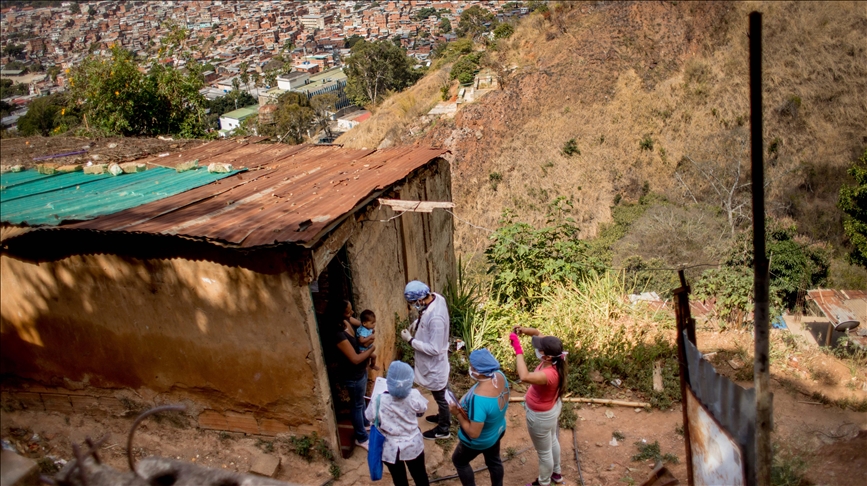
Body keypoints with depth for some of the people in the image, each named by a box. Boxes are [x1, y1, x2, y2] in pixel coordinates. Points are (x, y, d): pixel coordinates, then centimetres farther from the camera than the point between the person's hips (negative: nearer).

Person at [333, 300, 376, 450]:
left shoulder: (346, 321, -10)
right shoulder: (338, 334, -36)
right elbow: (355, 359, -31)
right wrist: (371, 349, -16)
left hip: (360, 370, 8)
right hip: (353, 375, -8)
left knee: (361, 400, 29)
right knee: (357, 404, 13)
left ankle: (364, 423, 53)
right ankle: (361, 438, 33)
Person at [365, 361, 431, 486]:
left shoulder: (378, 400, -28)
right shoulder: (414, 396, -24)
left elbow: (370, 417, -8)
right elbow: (421, 411, -3)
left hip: (391, 448, -1)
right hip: (413, 445, 1)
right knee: (420, 476, 25)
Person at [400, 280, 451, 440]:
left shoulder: (436, 318, -39)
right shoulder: (436, 297, -12)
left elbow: (434, 349, -31)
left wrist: (411, 340, -25)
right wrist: (418, 322, -4)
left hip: (435, 363, -9)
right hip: (434, 362, 9)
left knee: (439, 395, 14)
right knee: (441, 393, 30)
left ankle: (443, 429, 36)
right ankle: (444, 417, 52)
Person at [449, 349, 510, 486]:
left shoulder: (479, 399, -44)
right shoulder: (500, 375, -20)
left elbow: (474, 433, -36)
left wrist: (458, 414, -24)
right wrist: (466, 400, -5)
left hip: (479, 441, -7)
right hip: (497, 430, 7)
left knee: (459, 461, 23)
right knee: (494, 461, 31)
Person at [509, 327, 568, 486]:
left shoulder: (549, 374, -43)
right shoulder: (552, 359, -20)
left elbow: (525, 377, -60)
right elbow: (538, 333, -9)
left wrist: (518, 350, -54)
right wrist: (523, 330, -29)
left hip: (541, 416, -9)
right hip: (552, 408, 9)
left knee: (544, 452, 18)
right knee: (553, 441, 32)